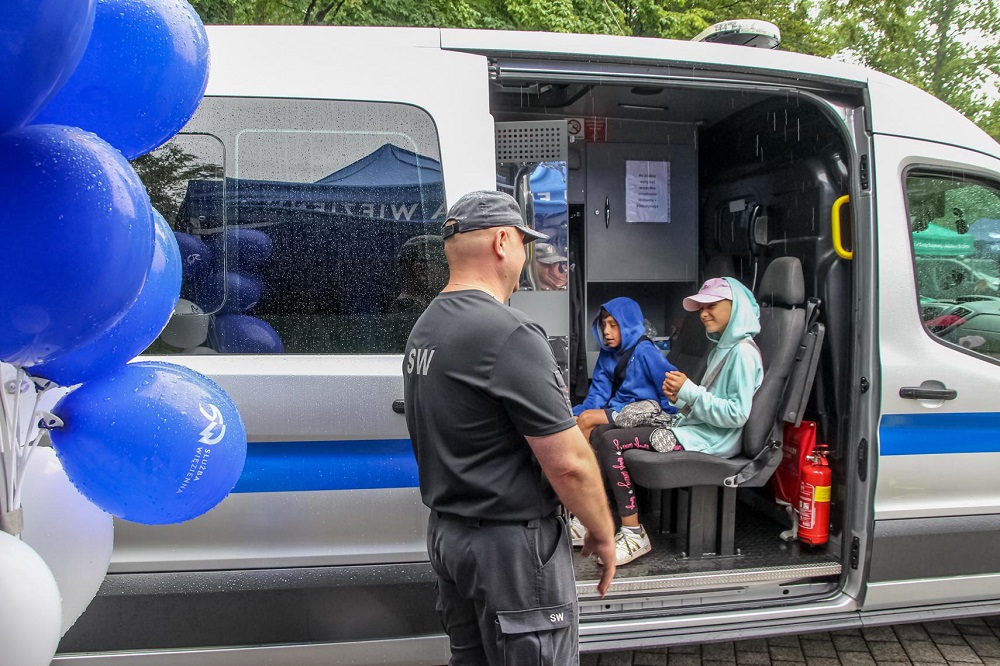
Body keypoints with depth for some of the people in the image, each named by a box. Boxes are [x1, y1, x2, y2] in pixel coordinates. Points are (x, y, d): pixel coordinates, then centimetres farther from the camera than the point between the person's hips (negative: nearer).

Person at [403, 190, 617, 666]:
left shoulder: (423, 329, 7)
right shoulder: (509, 334, -22)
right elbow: (569, 462, -21)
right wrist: (603, 533, -6)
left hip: (446, 531, 9)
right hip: (510, 543, -9)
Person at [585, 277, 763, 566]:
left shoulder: (743, 352, -13)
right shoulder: (722, 348, 18)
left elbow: (737, 414, -20)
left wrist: (689, 391, -17)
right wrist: (679, 397, -2)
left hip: (711, 439, -10)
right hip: (692, 425, 10)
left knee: (611, 441, -20)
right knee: (603, 433, 4)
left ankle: (633, 534, -14)